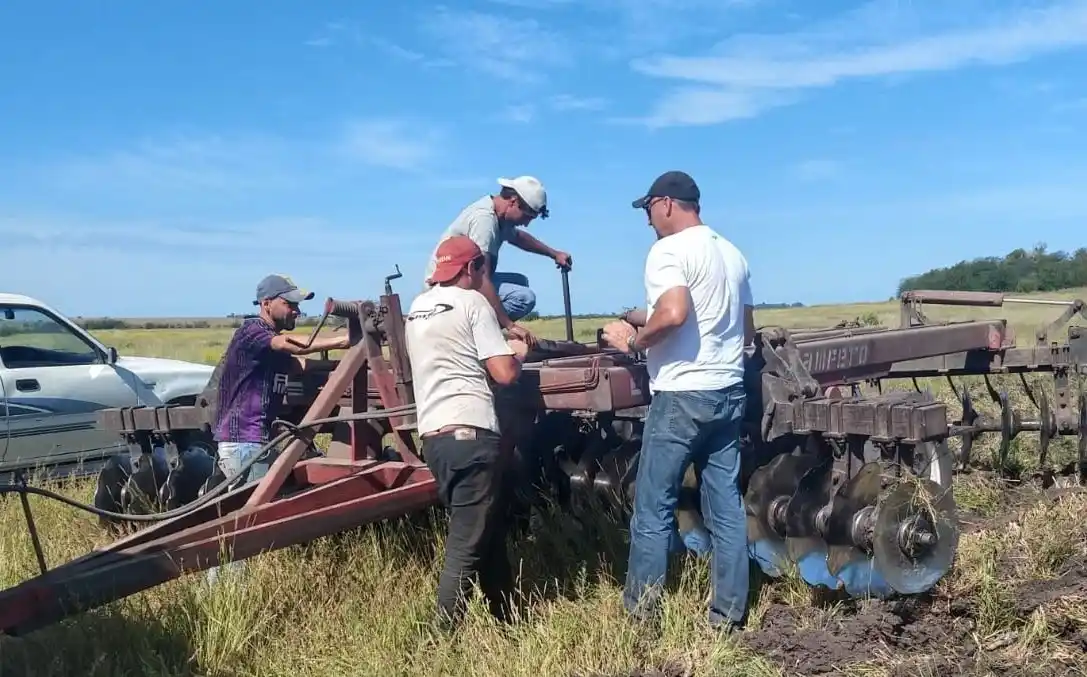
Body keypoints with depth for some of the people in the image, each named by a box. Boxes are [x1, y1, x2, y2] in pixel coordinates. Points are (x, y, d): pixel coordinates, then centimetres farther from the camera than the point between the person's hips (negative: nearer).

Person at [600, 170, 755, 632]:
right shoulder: (732, 253, 15)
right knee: (726, 506, 11)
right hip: (729, 392, 8)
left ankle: (640, 612, 11)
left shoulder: (669, 249, -10)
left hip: (682, 395, -8)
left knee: (653, 507, 2)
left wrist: (633, 341, -12)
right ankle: (728, 614, 18)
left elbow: (673, 314, -27)